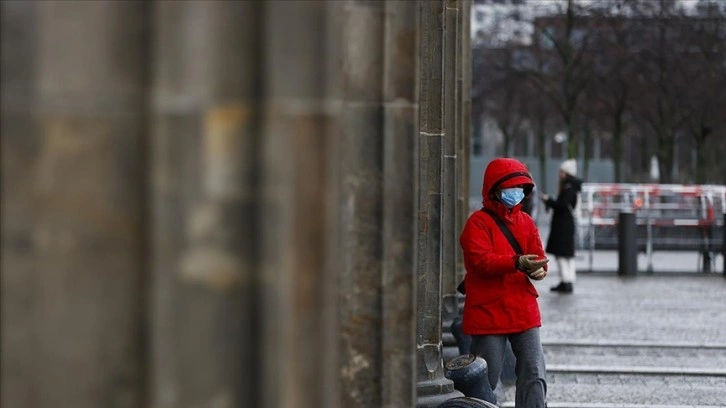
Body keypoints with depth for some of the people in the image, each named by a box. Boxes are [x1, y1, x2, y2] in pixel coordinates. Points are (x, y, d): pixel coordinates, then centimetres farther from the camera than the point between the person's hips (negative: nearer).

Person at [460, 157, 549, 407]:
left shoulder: (525, 222, 13)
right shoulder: (478, 222, -7)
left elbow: (537, 255, 9)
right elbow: (481, 260, -20)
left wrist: (539, 269, -16)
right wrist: (517, 263, -33)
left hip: (523, 310, 6)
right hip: (488, 310, -6)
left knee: (534, 374, 0)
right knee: (487, 378, 0)